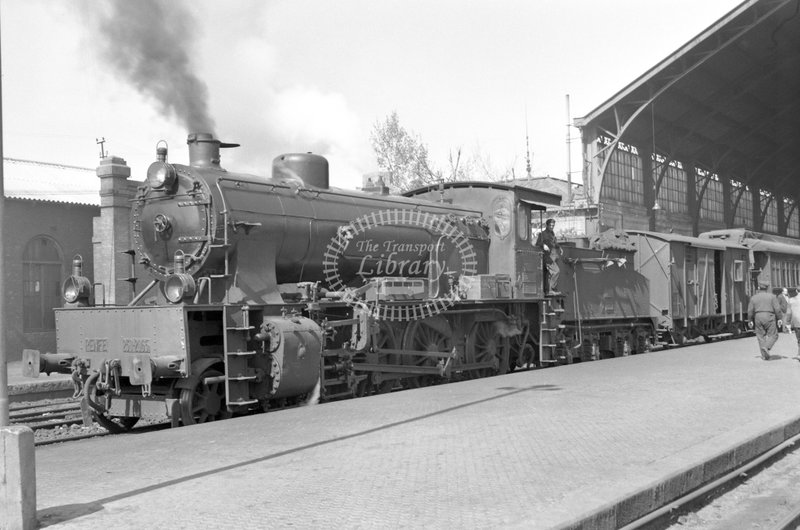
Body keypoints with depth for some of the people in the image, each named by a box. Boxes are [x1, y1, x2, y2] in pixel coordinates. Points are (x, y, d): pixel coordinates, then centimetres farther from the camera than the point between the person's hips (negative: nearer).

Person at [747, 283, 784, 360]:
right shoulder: (772, 296, 2)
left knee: (761, 336, 7)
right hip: (769, 318, -2)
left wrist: (750, 320, 11)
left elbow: (750, 311, 3)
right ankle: (766, 347, -21)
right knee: (773, 335, 4)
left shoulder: (753, 298, 6)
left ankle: (764, 355, 4)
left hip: (758, 318, 2)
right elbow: (777, 309, -5)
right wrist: (779, 319, -1)